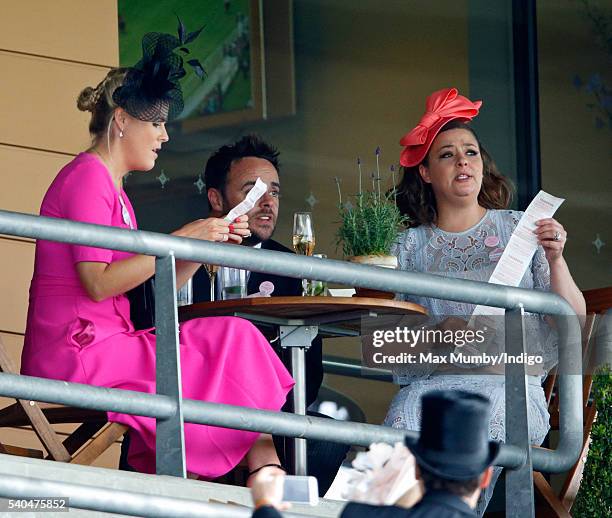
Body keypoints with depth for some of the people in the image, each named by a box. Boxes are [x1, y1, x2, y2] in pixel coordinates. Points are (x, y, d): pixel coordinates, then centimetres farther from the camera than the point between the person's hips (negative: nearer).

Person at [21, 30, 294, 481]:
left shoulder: (113, 189, 24)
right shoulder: (87, 177, -7)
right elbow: (97, 283, -19)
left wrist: (210, 242, 5)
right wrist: (180, 240, -14)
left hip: (103, 348, 10)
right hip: (76, 355, -10)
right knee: (234, 341, -12)